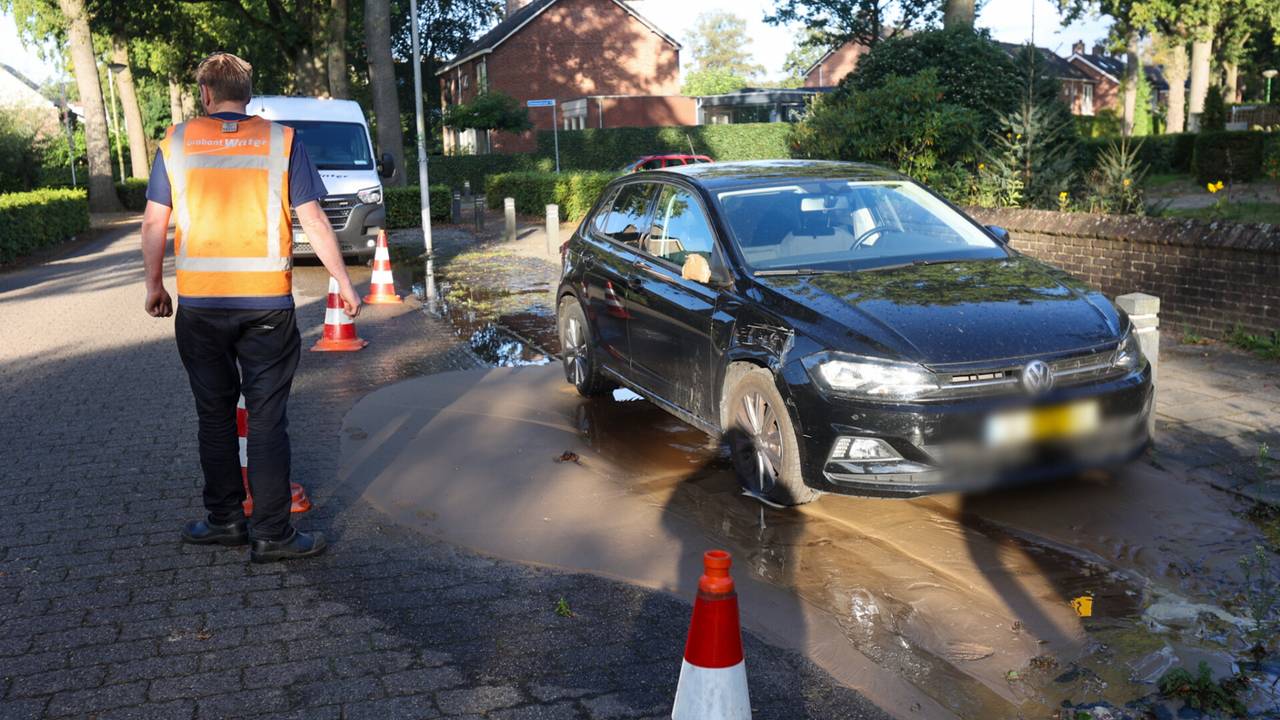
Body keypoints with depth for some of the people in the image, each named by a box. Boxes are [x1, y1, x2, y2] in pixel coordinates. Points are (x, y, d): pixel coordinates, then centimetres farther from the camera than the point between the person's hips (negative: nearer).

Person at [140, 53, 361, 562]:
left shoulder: (176, 143, 4)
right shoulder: (281, 140, 0)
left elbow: (154, 223, 4)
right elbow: (313, 220, -2)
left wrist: (154, 284, 16)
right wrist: (343, 281, 6)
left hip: (199, 303, 2)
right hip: (267, 302, -1)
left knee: (215, 414, 15)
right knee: (267, 419, 3)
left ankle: (225, 520, 24)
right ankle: (272, 534, 6)